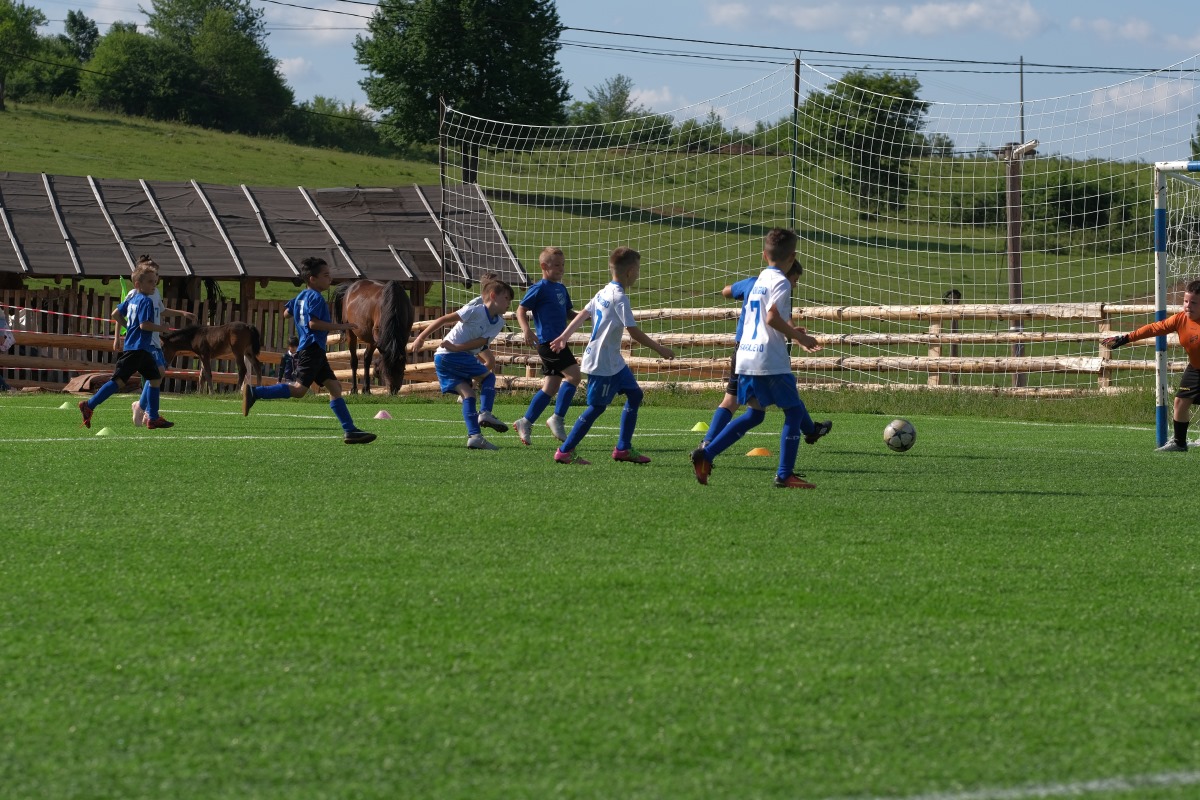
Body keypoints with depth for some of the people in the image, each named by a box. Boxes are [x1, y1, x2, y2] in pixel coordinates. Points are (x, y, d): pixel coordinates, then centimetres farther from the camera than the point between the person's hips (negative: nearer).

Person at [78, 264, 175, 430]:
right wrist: (161, 328, -9)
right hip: (137, 347, -10)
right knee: (119, 380, -11)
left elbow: (115, 314, 20)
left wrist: (128, 325, 30)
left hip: (143, 349, 10)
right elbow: (144, 325, -22)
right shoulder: (146, 301, -13)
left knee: (155, 378, 13)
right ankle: (89, 405, -9)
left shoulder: (132, 299, 14)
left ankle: (153, 418, 15)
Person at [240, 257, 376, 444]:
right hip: (312, 347, -11)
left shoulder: (301, 296, 18)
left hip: (315, 351, 11)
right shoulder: (316, 297, -11)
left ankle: (350, 430, 3)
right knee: (299, 388, -16)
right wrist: (339, 326, -16)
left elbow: (288, 313, 27)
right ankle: (254, 392, -16)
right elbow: (313, 323, -20)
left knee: (334, 387, 6)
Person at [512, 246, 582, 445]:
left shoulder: (561, 289, 18)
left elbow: (568, 312, 29)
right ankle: (557, 418, -12)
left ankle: (525, 423, 19)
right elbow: (521, 310, -9)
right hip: (547, 341, -9)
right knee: (573, 375, -18)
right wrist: (527, 330, -25)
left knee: (551, 387, 10)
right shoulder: (539, 288, -7)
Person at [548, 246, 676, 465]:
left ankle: (623, 448, 16)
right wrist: (660, 349, -14)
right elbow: (634, 332, -22)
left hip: (613, 361, 10)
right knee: (597, 406, -3)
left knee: (634, 394, 12)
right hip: (602, 363, -10)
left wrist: (564, 337, 19)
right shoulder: (619, 298, -19)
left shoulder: (603, 293, 9)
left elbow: (583, 314, 13)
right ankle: (564, 451, 3)